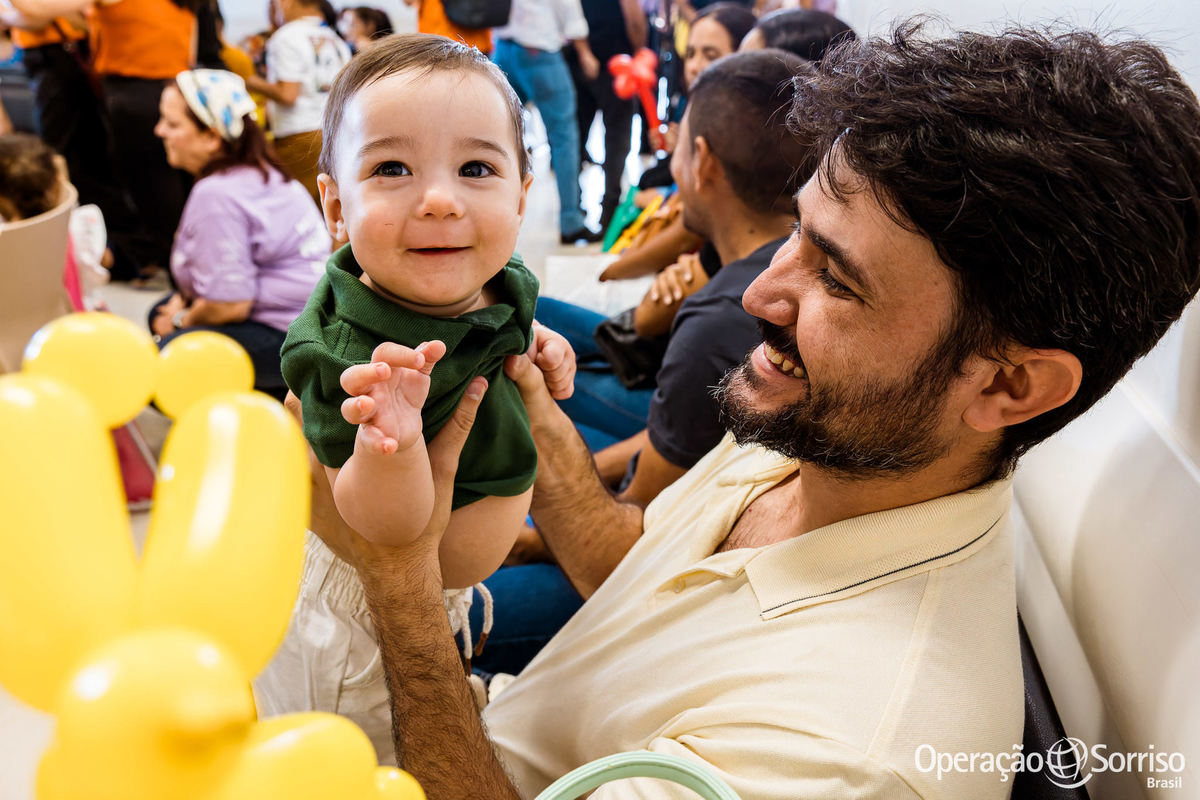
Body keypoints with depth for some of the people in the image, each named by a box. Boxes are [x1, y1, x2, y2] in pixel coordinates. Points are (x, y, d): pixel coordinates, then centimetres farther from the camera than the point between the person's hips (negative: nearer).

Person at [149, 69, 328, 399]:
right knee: (159, 314, 24)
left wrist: (181, 321, -3)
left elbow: (229, 306, -22)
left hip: (288, 336, -11)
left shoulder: (216, 195, -20)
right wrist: (184, 299, 7)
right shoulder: (257, 171, 10)